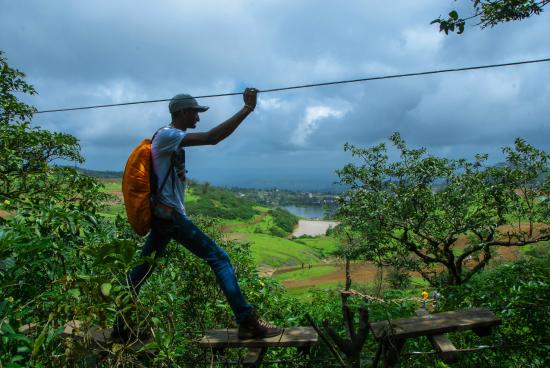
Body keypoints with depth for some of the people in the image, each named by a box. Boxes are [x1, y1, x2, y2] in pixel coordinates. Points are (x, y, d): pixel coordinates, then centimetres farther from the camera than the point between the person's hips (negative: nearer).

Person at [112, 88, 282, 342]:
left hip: (163, 215, 11)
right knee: (219, 258, -10)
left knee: (143, 269, 15)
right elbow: (211, 138, -24)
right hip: (169, 215, -11)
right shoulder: (166, 135, -14)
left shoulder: (172, 139, 16)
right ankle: (248, 323, -10)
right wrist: (247, 109, -23)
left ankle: (121, 327, 27)